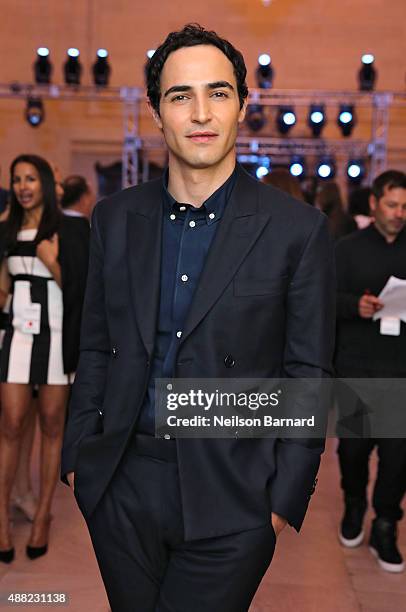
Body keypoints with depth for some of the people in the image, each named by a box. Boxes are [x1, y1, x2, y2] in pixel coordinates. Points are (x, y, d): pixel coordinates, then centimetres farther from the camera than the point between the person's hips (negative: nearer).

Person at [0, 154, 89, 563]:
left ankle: (43, 515, 16)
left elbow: (78, 287, -7)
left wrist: (51, 261, -18)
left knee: (51, 425, 4)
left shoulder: (70, 229, -2)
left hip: (56, 334, -3)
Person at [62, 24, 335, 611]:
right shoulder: (115, 217, 3)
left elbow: (308, 375, -5)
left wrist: (285, 498, -7)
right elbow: (96, 349, 8)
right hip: (120, 485, 4)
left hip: (230, 498, -3)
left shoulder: (299, 229, -8)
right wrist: (78, 455, 5)